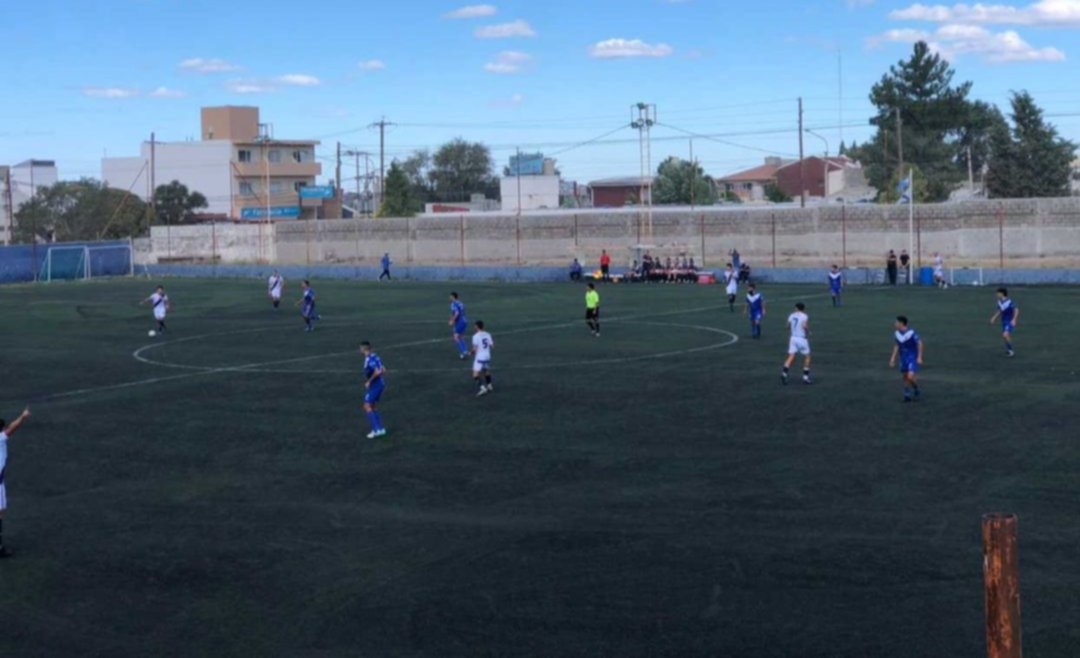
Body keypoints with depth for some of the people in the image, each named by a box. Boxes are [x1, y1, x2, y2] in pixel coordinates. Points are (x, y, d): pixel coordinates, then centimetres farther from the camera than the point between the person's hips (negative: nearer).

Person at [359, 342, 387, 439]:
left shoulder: (369, 359, -17)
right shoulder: (375, 357, 11)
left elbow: (377, 372, -28)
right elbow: (384, 370, 15)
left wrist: (368, 381, -18)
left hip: (374, 386, -9)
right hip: (380, 384, 9)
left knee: (367, 407, -6)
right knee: (373, 407, 17)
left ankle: (377, 429, -11)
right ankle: (380, 429, 16)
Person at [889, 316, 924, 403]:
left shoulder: (912, 332, -21)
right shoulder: (898, 333, -1)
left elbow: (920, 343, -13)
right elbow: (897, 346, 11)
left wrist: (919, 357, -15)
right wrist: (893, 358, 8)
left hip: (913, 358, -6)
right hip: (903, 359, 6)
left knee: (911, 377, -18)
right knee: (905, 377, 9)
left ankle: (916, 390, 11)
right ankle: (907, 396, 23)